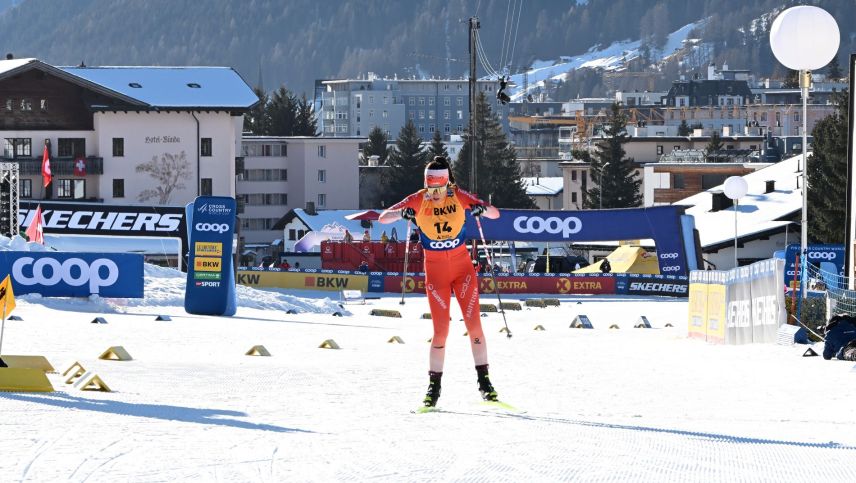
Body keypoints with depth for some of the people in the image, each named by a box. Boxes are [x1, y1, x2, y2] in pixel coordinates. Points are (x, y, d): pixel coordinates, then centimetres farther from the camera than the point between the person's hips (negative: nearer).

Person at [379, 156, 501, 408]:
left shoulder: (458, 197, -7)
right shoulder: (419, 200, -9)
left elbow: (496, 214, -6)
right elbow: (383, 218, -12)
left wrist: (482, 209, -29)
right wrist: (401, 214, -33)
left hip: (462, 266, 1)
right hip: (435, 270, -1)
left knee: (473, 323, -7)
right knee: (441, 330, -6)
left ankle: (483, 379, 2)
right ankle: (434, 385, 7)